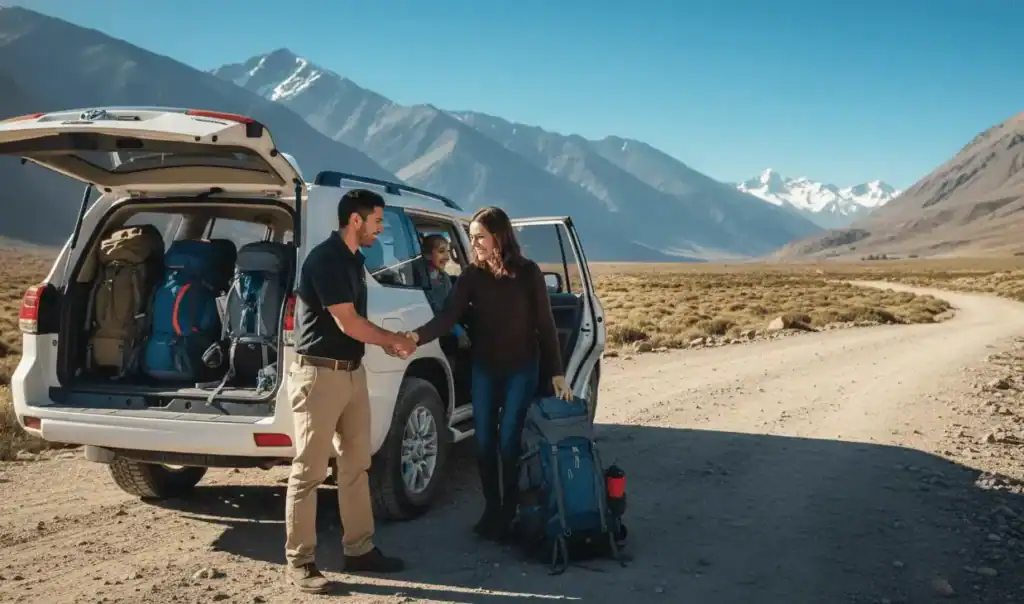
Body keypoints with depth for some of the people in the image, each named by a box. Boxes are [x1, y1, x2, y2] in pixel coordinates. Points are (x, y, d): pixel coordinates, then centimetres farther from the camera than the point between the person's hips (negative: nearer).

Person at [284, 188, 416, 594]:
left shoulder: (353, 259, 13)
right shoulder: (325, 258, -16)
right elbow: (347, 323, -18)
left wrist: (386, 343, 5)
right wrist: (393, 340, -4)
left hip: (352, 372, 10)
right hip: (319, 374, -9)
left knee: (356, 465, 13)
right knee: (309, 471, -3)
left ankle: (359, 550, 23)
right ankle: (299, 562, 5)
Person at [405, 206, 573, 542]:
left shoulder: (528, 273, -11)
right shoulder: (472, 275, -5)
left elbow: (545, 325, -6)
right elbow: (448, 316, -16)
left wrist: (557, 373, -9)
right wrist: (417, 337, -35)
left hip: (521, 369, -3)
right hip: (484, 369, 3)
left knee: (508, 442, -3)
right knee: (484, 442, 6)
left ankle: (509, 514, 12)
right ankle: (491, 509, 22)